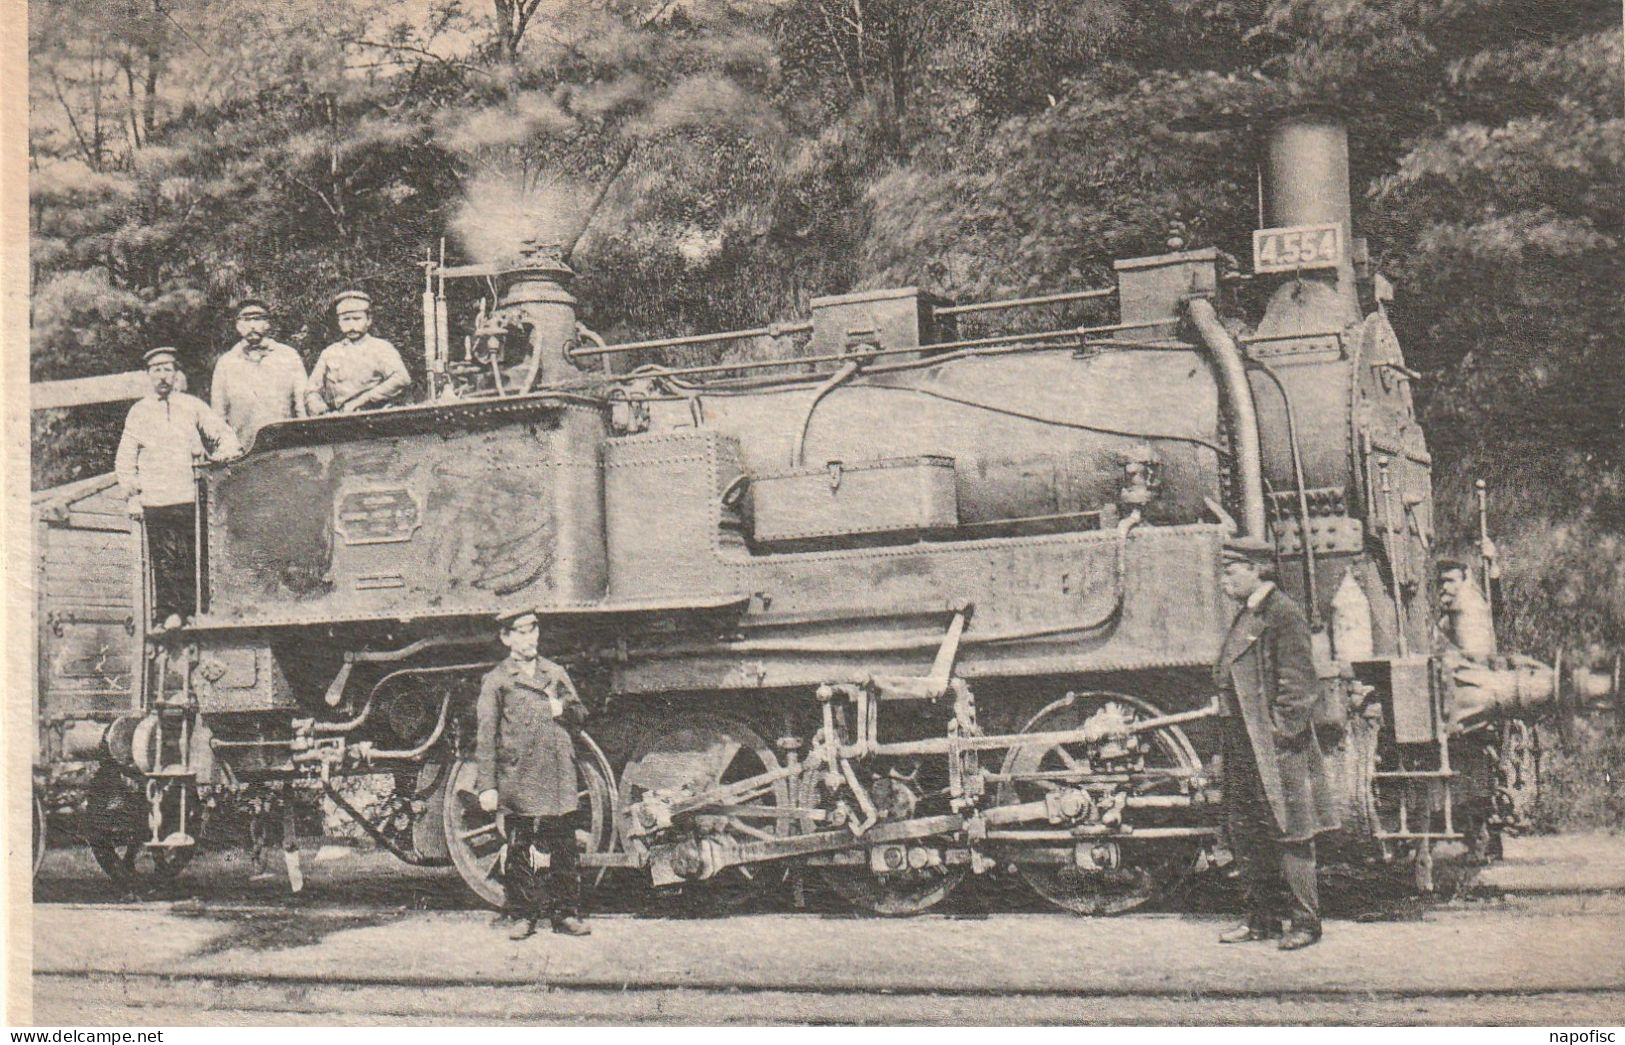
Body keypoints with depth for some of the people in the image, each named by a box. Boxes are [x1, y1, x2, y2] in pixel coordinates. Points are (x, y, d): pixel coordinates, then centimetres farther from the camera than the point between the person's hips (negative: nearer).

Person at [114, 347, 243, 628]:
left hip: (191, 498, 0)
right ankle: (169, 613, 0)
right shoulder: (139, 412, 13)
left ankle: (194, 611, 2)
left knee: (194, 558, -3)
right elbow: (124, 460, 15)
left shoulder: (193, 406, 12)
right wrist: (132, 495, 6)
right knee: (164, 559, -4)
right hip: (155, 500, 0)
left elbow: (224, 434, 14)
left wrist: (224, 453, -8)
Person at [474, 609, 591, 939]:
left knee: (564, 849, 3)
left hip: (559, 778, 3)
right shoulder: (496, 681, 4)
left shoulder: (555, 673, 16)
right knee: (518, 851, 1)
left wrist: (562, 709, -2)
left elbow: (581, 715, 22)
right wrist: (487, 786, -7)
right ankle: (525, 916, 11)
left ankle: (566, 913, 12)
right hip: (517, 781, -3)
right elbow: (485, 737, 0)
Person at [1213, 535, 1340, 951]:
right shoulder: (1245, 616, 16)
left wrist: (1283, 733, -18)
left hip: (1277, 747, -10)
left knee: (1288, 834, -4)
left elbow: (1297, 679, -16)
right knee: (1243, 833, 13)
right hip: (1242, 745, 10)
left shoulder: (1282, 613, -12)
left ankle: (1306, 920, 4)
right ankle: (1260, 918, 21)